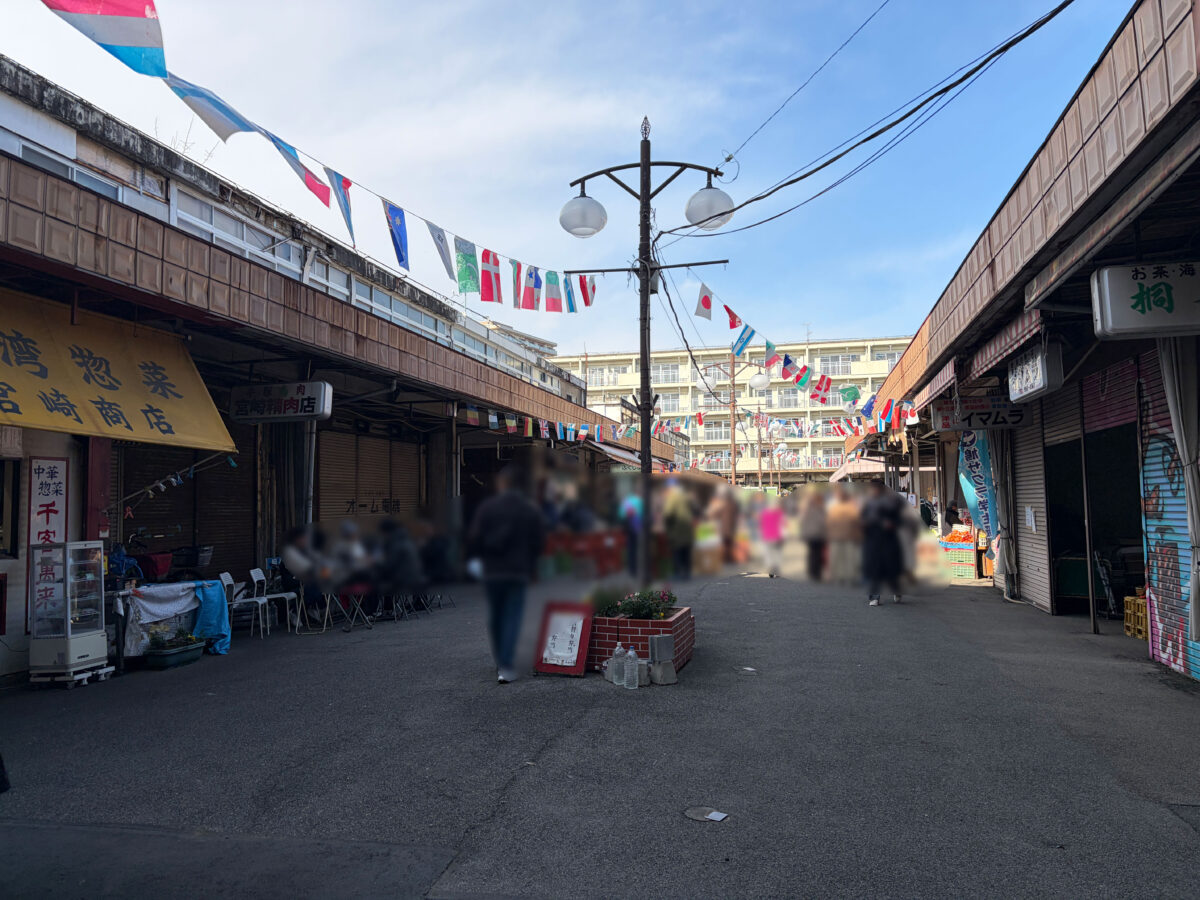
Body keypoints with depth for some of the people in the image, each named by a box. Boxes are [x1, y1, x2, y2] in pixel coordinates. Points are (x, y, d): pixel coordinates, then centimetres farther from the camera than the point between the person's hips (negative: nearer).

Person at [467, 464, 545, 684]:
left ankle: (501, 663, 25)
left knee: (495, 617, 14)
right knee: (512, 618, 1)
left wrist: (482, 555, 13)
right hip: (519, 573, 0)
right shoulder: (532, 510, 0)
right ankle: (507, 667, -8)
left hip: (492, 571, 1)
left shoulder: (487, 507, -4)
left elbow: (474, 540, -6)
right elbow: (538, 544, 1)